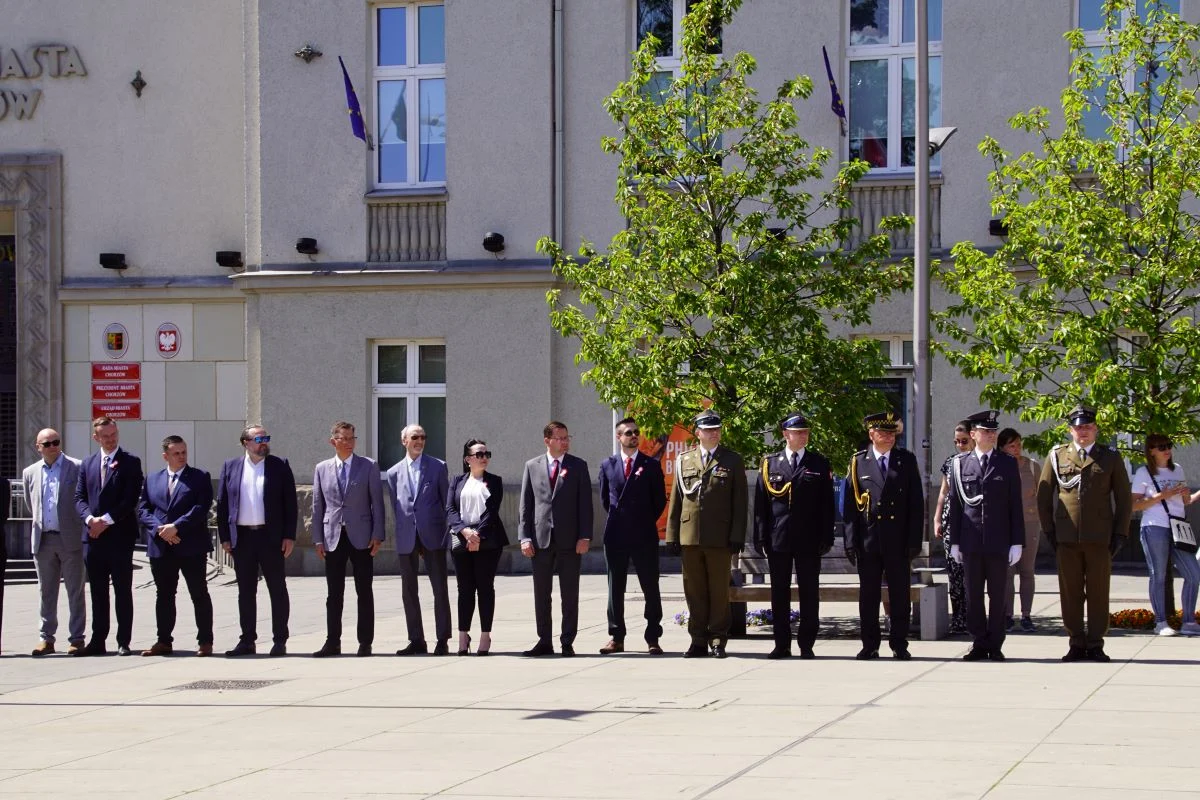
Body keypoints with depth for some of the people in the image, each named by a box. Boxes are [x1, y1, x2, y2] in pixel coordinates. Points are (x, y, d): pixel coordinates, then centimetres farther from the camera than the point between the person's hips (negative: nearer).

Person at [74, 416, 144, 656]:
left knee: (122, 591, 0)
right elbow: (79, 497, 10)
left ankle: (123, 642, 2)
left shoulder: (130, 462, 0)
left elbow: (131, 499, -8)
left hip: (119, 535, -4)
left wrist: (107, 520, -13)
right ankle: (98, 641, 12)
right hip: (93, 536, 4)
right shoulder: (87, 463, 14)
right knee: (98, 592, 8)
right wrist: (90, 519, -9)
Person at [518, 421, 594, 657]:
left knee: (569, 594, 1)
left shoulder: (578, 466, 4)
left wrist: (584, 537, -7)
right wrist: (525, 537, -2)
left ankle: (567, 643, 6)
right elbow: (525, 505, 6)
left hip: (569, 540, -1)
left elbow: (585, 504, 1)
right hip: (541, 538, 1)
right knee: (541, 593, 5)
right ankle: (544, 641, 12)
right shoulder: (532, 466, 8)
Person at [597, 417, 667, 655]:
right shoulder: (607, 465, 8)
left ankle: (653, 638, 2)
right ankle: (616, 637, 11)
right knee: (615, 589, 5)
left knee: (651, 589, -1)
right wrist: (617, 518, 12)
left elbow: (660, 500, 7)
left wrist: (646, 521, 7)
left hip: (645, 536, -2)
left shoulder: (651, 465, 3)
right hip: (616, 535, 2)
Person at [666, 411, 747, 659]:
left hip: (719, 537, -2)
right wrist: (672, 535, 5)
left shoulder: (732, 461, 5)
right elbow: (676, 498, 11)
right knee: (694, 591, 5)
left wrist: (737, 537, -6)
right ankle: (698, 640, 11)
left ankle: (718, 641, 8)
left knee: (719, 590, 1)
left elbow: (740, 502, 2)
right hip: (690, 535, 2)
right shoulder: (683, 460, 12)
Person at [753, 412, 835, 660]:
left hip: (809, 540, -1)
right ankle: (782, 645, 12)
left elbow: (827, 504, 4)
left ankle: (806, 645, 7)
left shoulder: (819, 464, 6)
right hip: (778, 539, 1)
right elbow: (760, 504, 6)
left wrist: (826, 538, -3)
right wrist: (761, 538, -1)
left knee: (809, 593, 1)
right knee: (779, 593, 5)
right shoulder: (770, 464, 7)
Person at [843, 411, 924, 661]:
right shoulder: (858, 462, 5)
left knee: (900, 594, 3)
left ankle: (899, 645, 11)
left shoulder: (907, 460, 6)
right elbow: (849, 504, 3)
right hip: (868, 541, 0)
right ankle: (870, 645, 12)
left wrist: (914, 540, -3)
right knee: (868, 595, 5)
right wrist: (850, 541, -4)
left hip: (898, 541, 0)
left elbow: (916, 503, 4)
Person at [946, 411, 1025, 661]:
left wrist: (1017, 542, -1)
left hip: (999, 542, -1)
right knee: (973, 596, 4)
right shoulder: (959, 464, 7)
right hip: (970, 542, 1)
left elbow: (1015, 505, 4)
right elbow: (954, 504, 8)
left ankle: (995, 646, 8)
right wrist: (954, 541, 4)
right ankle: (979, 644, 11)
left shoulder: (1008, 463, 6)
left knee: (997, 596, 2)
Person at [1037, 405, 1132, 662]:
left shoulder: (1110, 458, 9)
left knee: (1098, 593, 1)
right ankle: (1076, 644, 9)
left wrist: (1120, 533, 2)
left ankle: (1096, 645, 8)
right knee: (1070, 593, 2)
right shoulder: (1057, 456, 10)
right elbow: (1043, 495, 13)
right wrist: (1049, 529, 6)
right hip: (1066, 537, 1)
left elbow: (1124, 497, 10)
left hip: (1100, 537, -1)